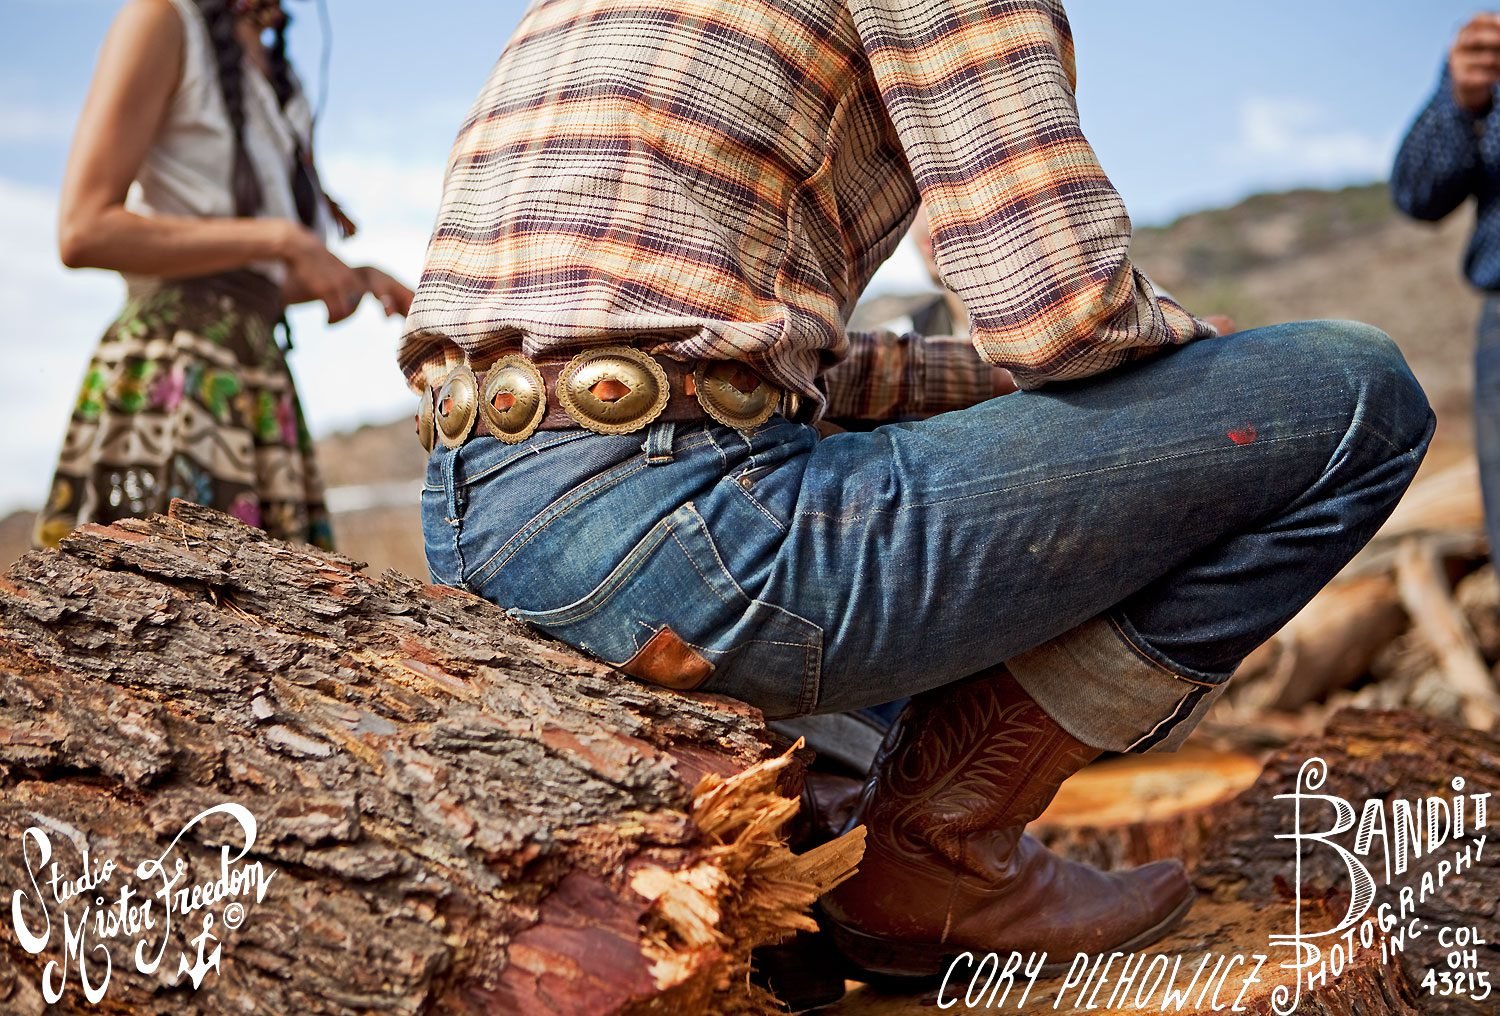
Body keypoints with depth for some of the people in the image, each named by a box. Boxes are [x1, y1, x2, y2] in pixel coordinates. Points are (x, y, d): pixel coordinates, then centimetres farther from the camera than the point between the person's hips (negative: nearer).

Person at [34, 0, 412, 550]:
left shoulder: (278, 78, 23)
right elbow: (82, 231, -11)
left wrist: (360, 278, 8)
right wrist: (279, 239, -13)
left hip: (261, 377, 7)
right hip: (167, 375, -7)